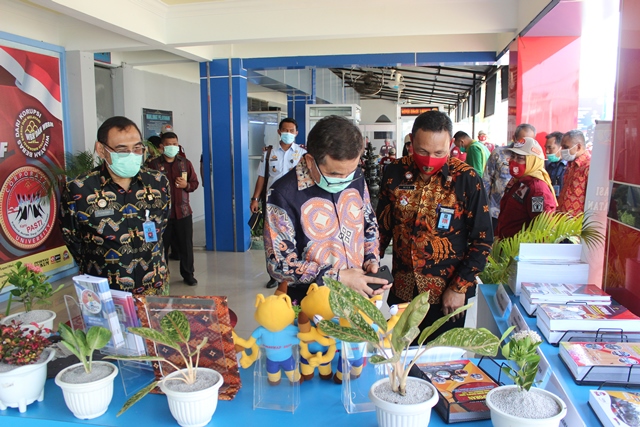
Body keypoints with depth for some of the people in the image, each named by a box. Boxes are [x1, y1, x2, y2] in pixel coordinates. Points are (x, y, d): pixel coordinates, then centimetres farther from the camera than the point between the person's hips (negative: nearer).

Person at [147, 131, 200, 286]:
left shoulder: (185, 163, 9)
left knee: (186, 244, 7)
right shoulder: (154, 164, -2)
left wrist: (186, 185, -9)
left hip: (183, 211, 3)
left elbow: (194, 183, 13)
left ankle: (188, 274, 21)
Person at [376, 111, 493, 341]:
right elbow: (383, 225, 6)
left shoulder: (466, 179, -12)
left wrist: (460, 287, -11)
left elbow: (482, 240, -7)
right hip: (402, 290, 3)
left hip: (446, 295, -3)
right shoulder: (395, 172, -4)